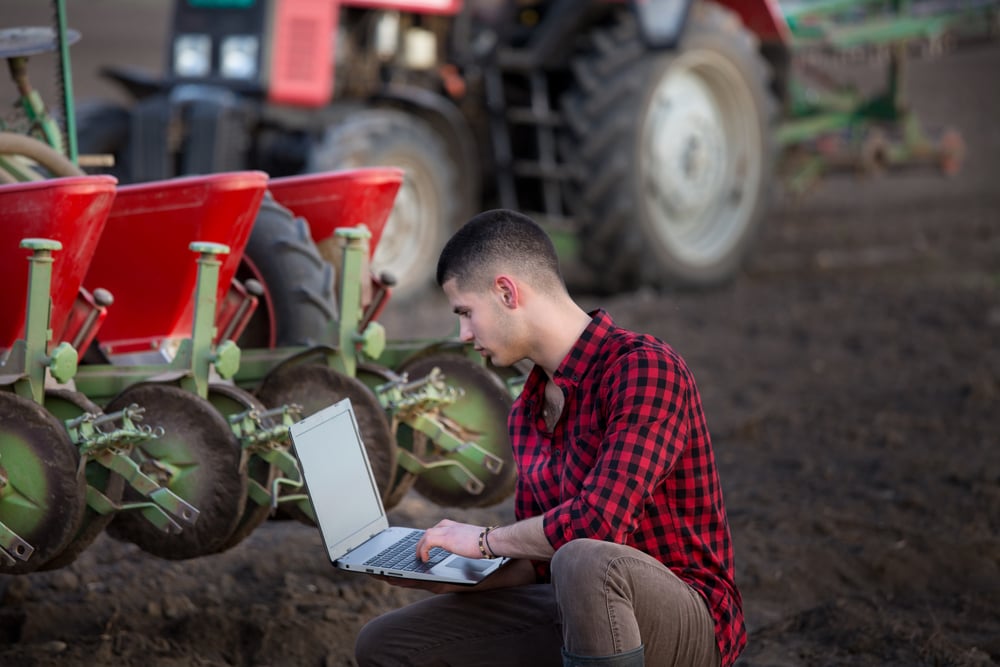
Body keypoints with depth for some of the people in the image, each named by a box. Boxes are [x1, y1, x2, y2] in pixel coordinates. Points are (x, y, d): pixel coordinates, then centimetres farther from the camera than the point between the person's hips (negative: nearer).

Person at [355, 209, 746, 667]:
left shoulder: (643, 367, -15)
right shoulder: (529, 410, 13)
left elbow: (599, 520, -27)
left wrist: (485, 540, -12)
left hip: (684, 624, -8)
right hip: (577, 621, 9)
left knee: (585, 561, -41)